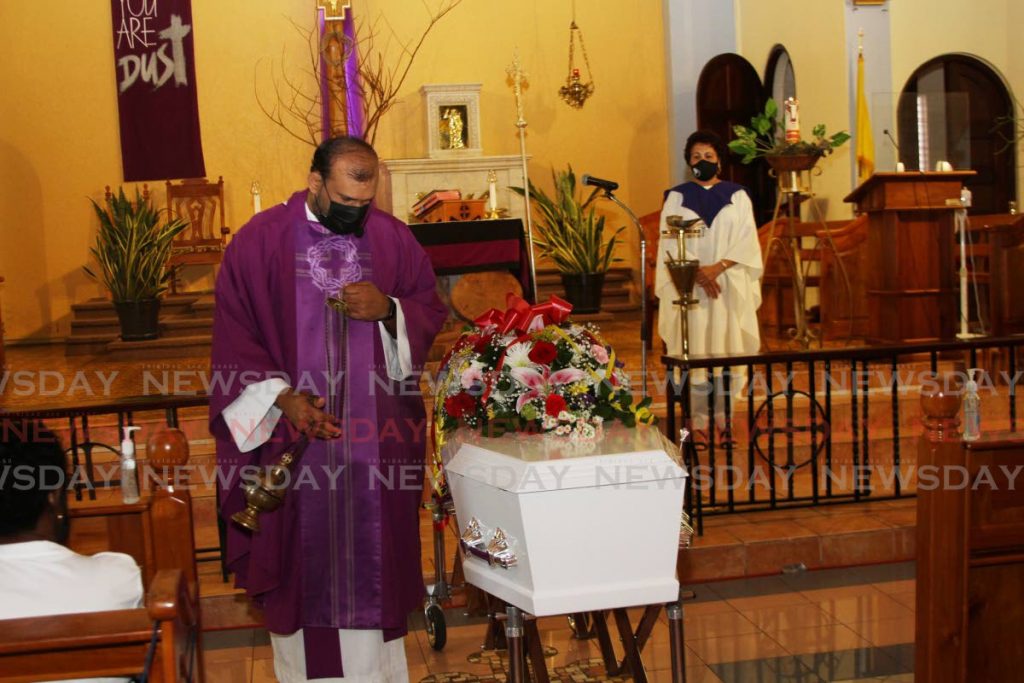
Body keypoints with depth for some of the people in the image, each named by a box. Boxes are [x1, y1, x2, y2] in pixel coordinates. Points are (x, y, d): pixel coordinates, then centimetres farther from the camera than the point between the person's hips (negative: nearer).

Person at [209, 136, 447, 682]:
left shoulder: (393, 238, 1)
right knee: (302, 561, 9)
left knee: (374, 560, 9)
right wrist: (283, 397, -16)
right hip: (294, 433, -1)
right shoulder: (260, 240, -5)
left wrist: (388, 309, -14)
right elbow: (234, 337, -4)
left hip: (378, 436, 2)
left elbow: (430, 310, 7)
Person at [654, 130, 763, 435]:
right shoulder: (677, 197, 7)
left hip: (730, 286, 1)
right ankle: (698, 414, 1)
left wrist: (718, 267, -15)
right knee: (695, 348, -3)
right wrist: (698, 272, -15)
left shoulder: (737, 196, 8)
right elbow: (672, 243, -2)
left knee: (727, 345, 0)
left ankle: (724, 411, 7)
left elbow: (746, 241, 0)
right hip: (689, 287, -1)